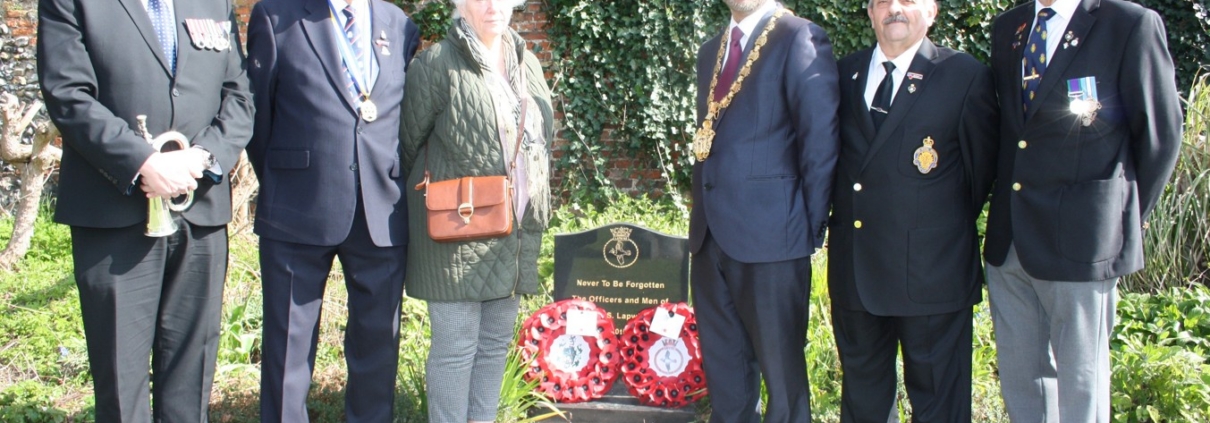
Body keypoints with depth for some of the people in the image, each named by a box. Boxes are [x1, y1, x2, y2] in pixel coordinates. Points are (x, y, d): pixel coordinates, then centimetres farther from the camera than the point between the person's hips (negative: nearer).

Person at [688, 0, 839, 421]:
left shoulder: (800, 39, -6)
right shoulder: (711, 50, 16)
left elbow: (821, 140, -9)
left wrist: (810, 228, -9)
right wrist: (703, 217, 12)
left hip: (769, 233, -7)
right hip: (711, 235, 7)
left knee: (781, 366, 4)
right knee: (721, 363, 16)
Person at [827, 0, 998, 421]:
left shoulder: (966, 76, -4)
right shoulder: (847, 72, 9)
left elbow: (982, 166, 2)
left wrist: (950, 228, 6)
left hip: (931, 271, -4)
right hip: (854, 269, 4)